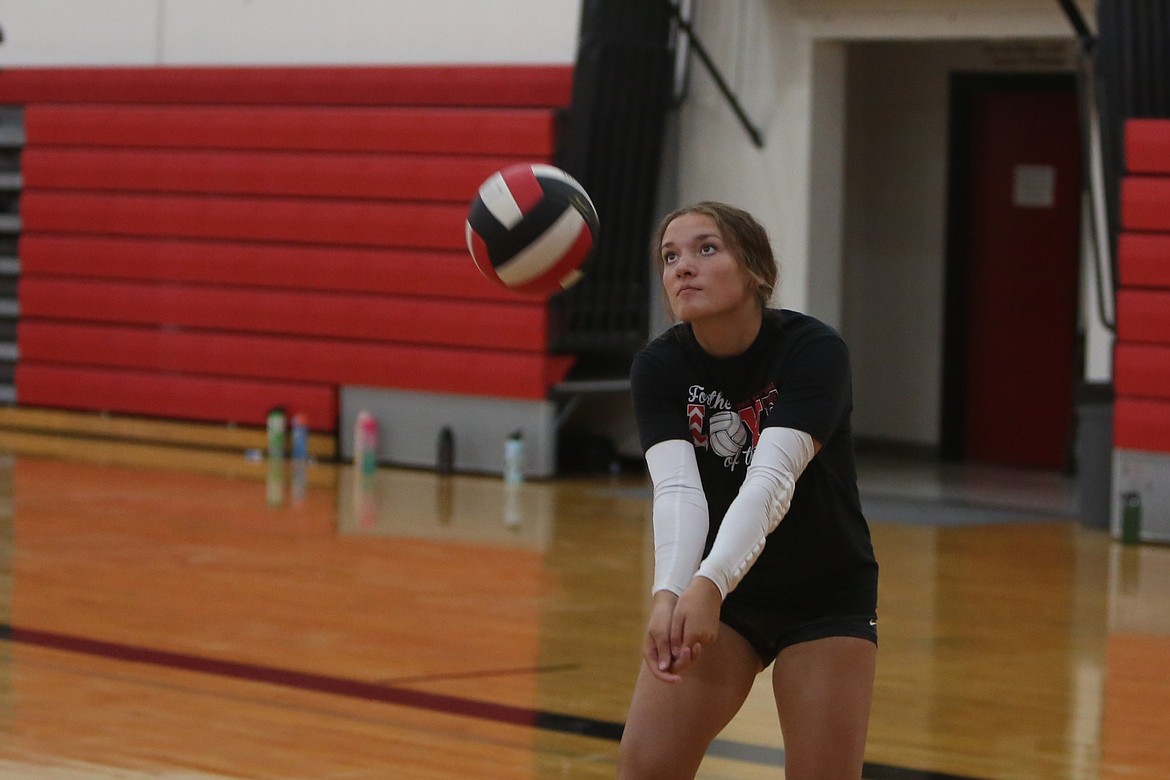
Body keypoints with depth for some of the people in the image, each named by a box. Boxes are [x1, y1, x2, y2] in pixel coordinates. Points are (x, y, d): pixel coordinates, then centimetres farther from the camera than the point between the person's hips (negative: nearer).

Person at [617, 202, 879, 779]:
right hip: (715, 596, 3)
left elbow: (771, 480, -35)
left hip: (827, 598, -2)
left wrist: (709, 585, -51)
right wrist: (668, 594, -46)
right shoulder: (658, 368, -13)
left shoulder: (814, 350, -22)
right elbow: (677, 488, -27)